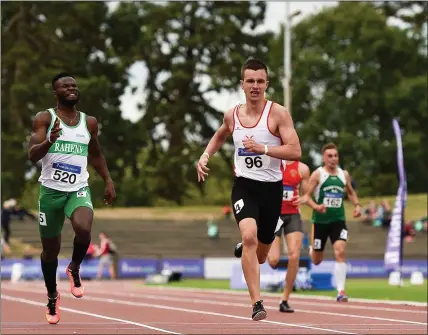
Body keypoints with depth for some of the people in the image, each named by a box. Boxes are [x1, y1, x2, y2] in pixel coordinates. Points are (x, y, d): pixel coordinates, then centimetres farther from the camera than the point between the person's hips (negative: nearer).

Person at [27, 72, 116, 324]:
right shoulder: (45, 118, -4)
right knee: (50, 249, 9)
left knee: (84, 229, -29)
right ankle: (52, 296, 32)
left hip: (79, 190, 1)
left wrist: (108, 181, 14)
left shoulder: (89, 122, 8)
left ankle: (75, 269, 1)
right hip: (51, 190, -1)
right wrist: (49, 141, -32)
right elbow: (32, 155, -13)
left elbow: (96, 155, 23)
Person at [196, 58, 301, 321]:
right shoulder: (232, 115, 3)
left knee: (261, 254, 15)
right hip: (244, 185, 0)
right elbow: (220, 136, 27)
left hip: (271, 188, 0)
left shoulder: (278, 113, -9)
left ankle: (243, 249, 55)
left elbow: (296, 152, -17)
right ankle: (257, 303, -28)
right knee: (249, 236, -27)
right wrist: (205, 156, 10)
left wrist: (263, 148, -28)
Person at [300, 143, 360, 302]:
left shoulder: (344, 174, 5)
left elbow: (351, 192, 21)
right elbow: (305, 196, -10)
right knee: (316, 261, 10)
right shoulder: (318, 174, -7)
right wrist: (316, 206, -29)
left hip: (338, 220, 2)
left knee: (340, 251, -19)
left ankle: (341, 291, -18)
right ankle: (311, 250, 49)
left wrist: (356, 205, 3)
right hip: (320, 221, -2)